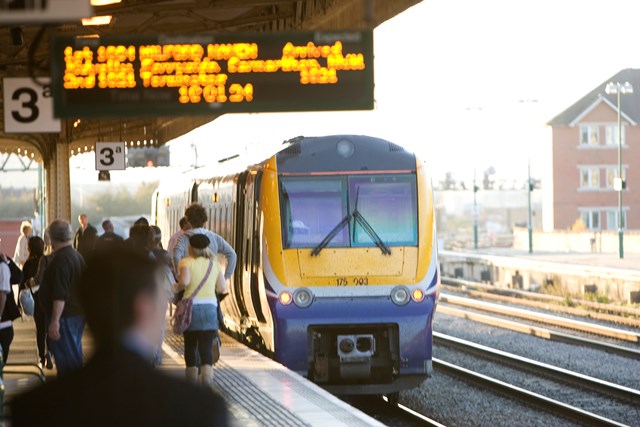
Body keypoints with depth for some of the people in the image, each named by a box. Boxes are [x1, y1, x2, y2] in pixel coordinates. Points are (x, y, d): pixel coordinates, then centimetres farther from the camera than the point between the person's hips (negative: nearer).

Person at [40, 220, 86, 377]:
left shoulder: (61, 259, -19)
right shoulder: (78, 257, 12)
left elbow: (60, 295, -25)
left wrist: (55, 321, -25)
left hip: (65, 316, -10)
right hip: (78, 315, 10)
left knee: (67, 360, -8)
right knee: (74, 357, 17)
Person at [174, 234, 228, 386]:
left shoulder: (186, 262, 0)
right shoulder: (214, 263, 11)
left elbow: (184, 281, -18)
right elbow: (222, 289, 9)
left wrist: (176, 288, 3)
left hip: (191, 306, -2)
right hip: (210, 307, 2)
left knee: (190, 345, 15)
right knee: (206, 347, -4)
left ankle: (192, 378, 20)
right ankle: (207, 380, -22)